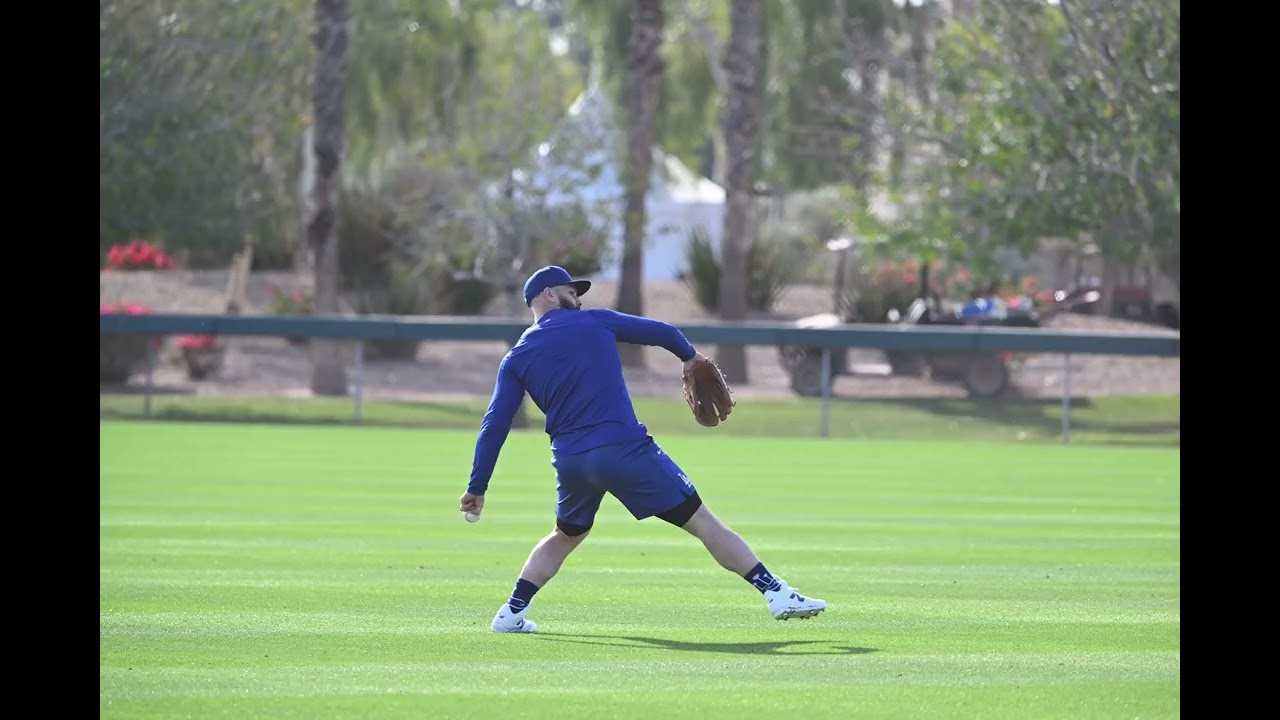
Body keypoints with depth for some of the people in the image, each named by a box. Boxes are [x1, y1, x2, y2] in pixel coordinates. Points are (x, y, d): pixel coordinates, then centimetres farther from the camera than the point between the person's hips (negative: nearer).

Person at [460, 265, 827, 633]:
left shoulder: (516, 359, 11)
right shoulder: (594, 322, 6)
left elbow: (494, 426, 6)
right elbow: (662, 332, 14)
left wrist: (477, 488, 10)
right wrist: (689, 355, 35)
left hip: (570, 461, 4)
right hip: (624, 449, -4)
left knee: (565, 537, 31)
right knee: (703, 522, 0)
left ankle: (511, 613, 22)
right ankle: (776, 594, -7)